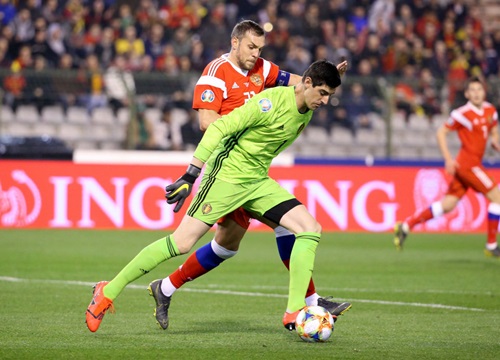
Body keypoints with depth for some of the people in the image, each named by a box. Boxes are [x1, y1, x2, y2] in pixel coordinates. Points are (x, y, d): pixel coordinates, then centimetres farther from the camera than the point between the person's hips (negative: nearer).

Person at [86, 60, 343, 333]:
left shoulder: (305, 113, 7)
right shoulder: (272, 101, -20)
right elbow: (218, 128, -22)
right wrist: (189, 177, -25)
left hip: (258, 182, 8)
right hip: (226, 175, -8)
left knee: (311, 229, -10)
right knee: (182, 242, -14)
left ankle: (295, 314, -11)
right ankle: (108, 292, -2)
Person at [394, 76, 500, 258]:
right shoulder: (463, 113, -12)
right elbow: (441, 132, -6)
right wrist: (448, 159, -14)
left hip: (473, 164, 8)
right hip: (468, 163, -8)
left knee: (447, 205, 7)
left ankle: (406, 226, 12)